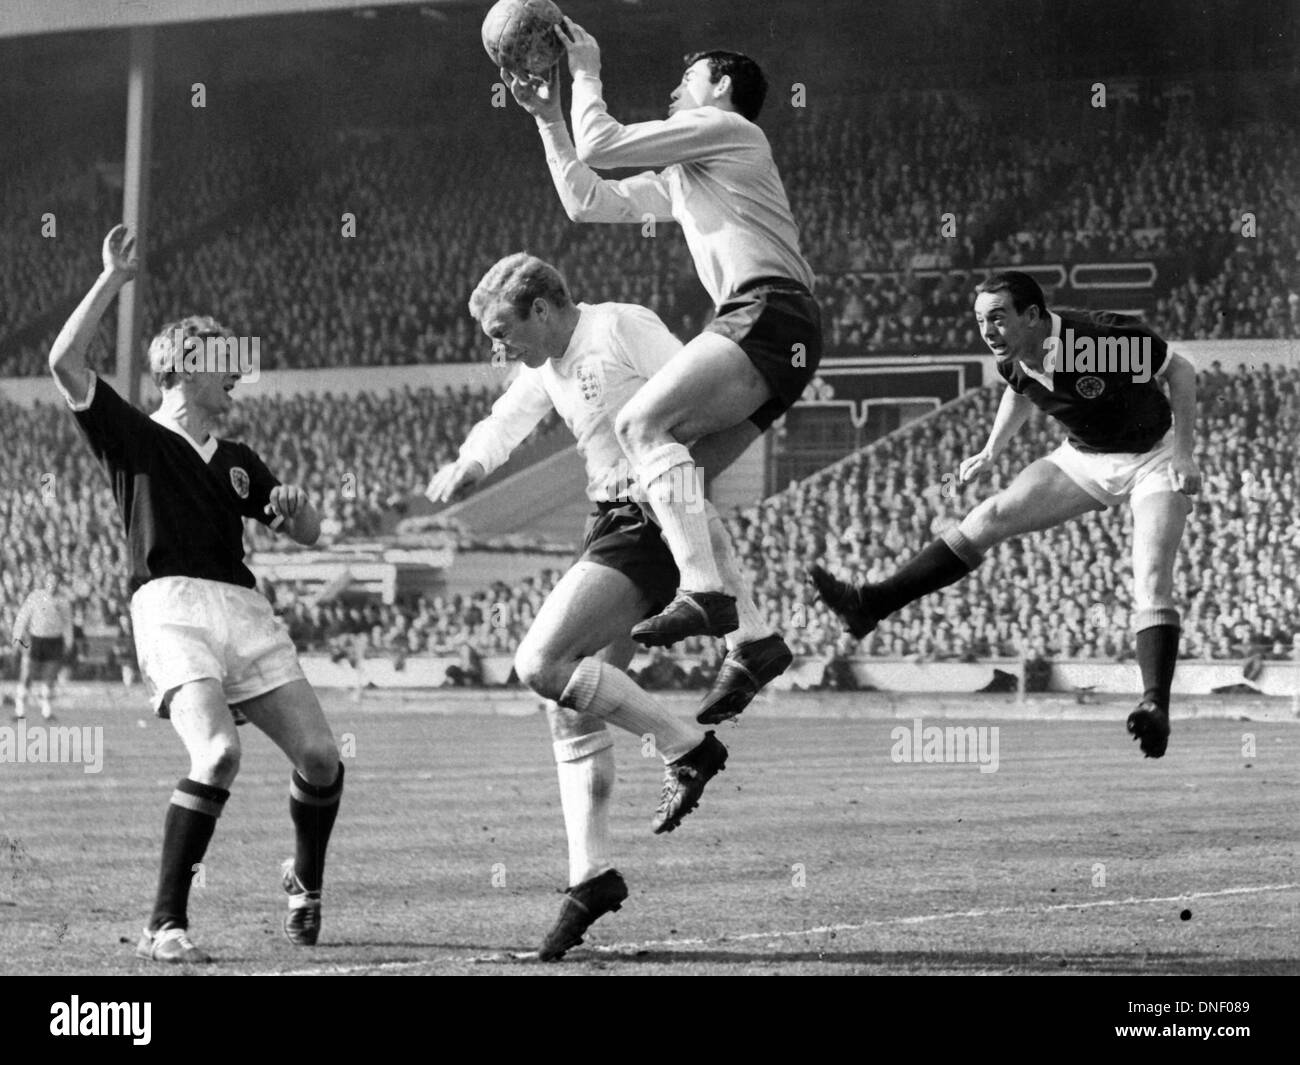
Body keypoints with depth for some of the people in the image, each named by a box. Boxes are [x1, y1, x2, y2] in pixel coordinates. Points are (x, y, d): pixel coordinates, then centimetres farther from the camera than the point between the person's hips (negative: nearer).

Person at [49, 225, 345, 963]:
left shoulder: (236, 460, 26)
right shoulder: (133, 437, 8)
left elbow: (307, 535, 28)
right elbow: (66, 362, -7)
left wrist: (297, 506, 4)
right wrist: (115, 279, -6)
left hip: (246, 610, 6)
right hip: (171, 605, -6)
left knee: (320, 755, -3)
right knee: (218, 751, -27)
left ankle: (306, 878, 27)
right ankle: (165, 923, -20)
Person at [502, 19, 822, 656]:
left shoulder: (726, 127, 4)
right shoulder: (678, 178, 32)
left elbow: (600, 145, -1)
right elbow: (586, 201, 32)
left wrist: (586, 73, 15)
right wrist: (548, 117, 31)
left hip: (769, 312, -9)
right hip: (774, 335, 9)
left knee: (642, 424, -23)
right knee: (685, 484, 4)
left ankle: (703, 593, -38)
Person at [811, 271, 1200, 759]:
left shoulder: (1105, 339, -33)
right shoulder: (1011, 359, -14)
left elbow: (1180, 370, -18)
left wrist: (1183, 455, -21)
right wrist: (991, 452, 9)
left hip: (1153, 458, -5)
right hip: (1085, 458, 5)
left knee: (1152, 581, -23)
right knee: (988, 519, -6)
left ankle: (1155, 706, -26)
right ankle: (869, 605, -6)